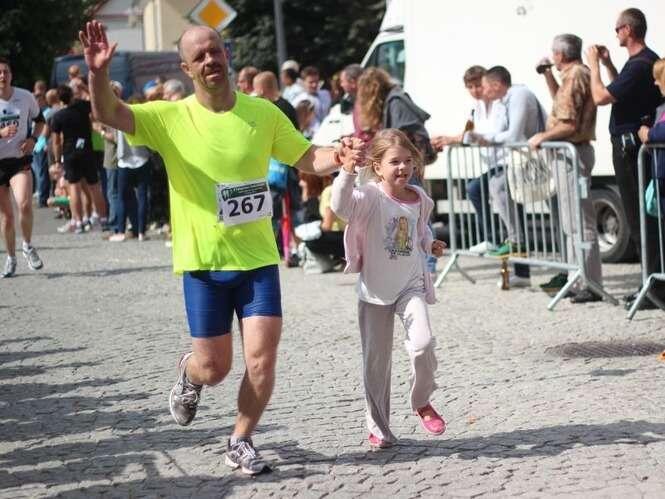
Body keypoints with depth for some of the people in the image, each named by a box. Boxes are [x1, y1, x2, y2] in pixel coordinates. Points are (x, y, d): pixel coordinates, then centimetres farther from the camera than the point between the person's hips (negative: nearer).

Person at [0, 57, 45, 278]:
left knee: (24, 204, -22)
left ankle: (28, 246, 3)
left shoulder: (25, 97, -1)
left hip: (20, 160, 0)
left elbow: (39, 119, 16)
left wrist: (33, 139, -1)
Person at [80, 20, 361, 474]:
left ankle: (241, 442, 18)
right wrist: (99, 72, -39)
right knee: (214, 367, 4)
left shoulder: (262, 113, 0)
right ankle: (189, 374, 42)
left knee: (262, 359, -5)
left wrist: (338, 157, -15)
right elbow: (108, 115, -19)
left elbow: (306, 158, 7)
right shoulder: (171, 117, -7)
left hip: (258, 258, 1)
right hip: (203, 263, -1)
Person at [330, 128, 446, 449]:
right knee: (376, 361, 5)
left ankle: (422, 402, 6)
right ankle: (378, 428, 18)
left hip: (411, 285, 2)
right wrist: (348, 170, -45)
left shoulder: (418, 199, 3)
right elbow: (341, 206, -34)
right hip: (375, 289, -2)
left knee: (422, 344, -20)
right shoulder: (370, 197, -13)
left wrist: (431, 245, 4)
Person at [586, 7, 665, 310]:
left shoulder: (639, 65, -20)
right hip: (636, 144, 10)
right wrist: (608, 65, 16)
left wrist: (594, 65, -10)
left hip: (630, 146, -10)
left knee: (640, 218, -7)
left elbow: (600, 97, -22)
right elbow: (620, 90, 26)